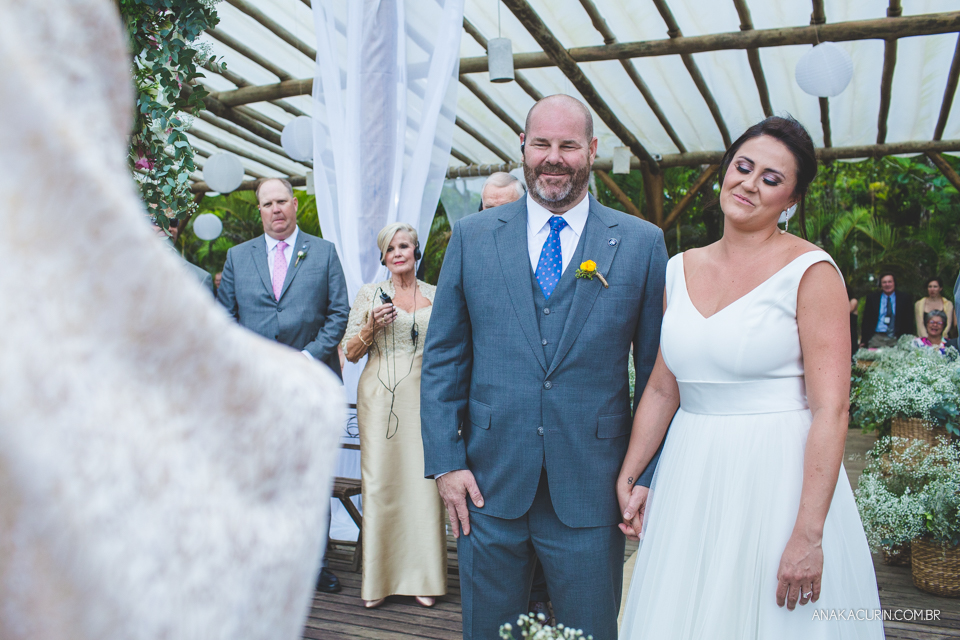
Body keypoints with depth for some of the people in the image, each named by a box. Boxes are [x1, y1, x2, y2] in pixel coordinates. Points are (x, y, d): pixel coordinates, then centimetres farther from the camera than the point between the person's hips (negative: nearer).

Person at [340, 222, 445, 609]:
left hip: (424, 395, 1)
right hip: (380, 394, -1)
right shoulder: (370, 294, 8)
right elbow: (350, 353, 7)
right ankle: (378, 578, 9)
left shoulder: (436, 296, 11)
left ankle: (422, 577, 10)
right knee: (379, 479, -2)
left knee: (423, 478, -2)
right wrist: (371, 327, -10)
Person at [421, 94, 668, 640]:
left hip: (591, 493, -1)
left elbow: (658, 372, 1)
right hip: (489, 485, 2)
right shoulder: (471, 236, 3)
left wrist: (650, 479, -1)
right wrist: (445, 461, -1)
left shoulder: (642, 243, -1)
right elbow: (443, 358, 4)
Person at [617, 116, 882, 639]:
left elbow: (831, 410, -14)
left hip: (780, 478, -4)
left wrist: (808, 534, -19)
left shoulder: (810, 272, -9)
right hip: (690, 480, 5)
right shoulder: (681, 270, 6)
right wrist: (627, 478, 8)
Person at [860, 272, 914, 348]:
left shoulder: (904, 297, 10)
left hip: (896, 340, 0)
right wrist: (863, 341, 2)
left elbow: (909, 320, 9)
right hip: (877, 338, 0)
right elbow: (866, 321, 9)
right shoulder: (872, 298, 11)